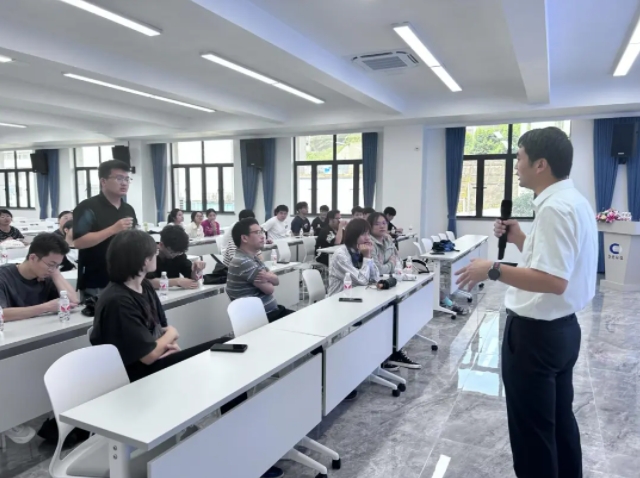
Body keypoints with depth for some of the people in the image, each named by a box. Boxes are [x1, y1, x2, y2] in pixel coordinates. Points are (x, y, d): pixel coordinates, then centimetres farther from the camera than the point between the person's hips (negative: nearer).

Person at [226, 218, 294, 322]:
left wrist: (267, 276, -19)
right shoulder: (242, 262, -20)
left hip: (271, 311, 9)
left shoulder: (254, 258, 11)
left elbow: (276, 280, 4)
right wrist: (268, 279, 4)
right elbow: (269, 289, -18)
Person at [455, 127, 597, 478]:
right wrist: (520, 240, 11)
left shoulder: (554, 208, -23)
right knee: (560, 421, 24)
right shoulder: (572, 201, 10)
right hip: (561, 328, 11)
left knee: (532, 430, 6)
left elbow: (553, 280, -31)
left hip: (536, 333, -11)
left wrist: (493, 270, -27)